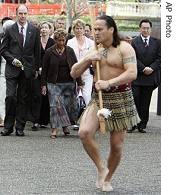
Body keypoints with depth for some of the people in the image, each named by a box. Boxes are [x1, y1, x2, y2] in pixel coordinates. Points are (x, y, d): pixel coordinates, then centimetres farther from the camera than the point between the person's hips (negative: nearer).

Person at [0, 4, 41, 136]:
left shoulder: (34, 31, 6)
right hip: (12, 69, -1)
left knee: (23, 98, 4)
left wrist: (36, 69, 8)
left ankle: (20, 127, 10)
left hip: (27, 69, 1)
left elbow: (37, 51, 10)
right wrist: (12, 60, -10)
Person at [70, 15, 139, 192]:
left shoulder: (124, 48, -6)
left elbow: (132, 73, -20)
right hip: (98, 98, 4)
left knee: (116, 145, 2)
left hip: (121, 98, -4)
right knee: (84, 132, -21)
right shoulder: (95, 51, 11)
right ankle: (101, 168, -2)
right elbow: (74, 74, 11)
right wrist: (87, 60, -8)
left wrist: (109, 82, -30)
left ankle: (107, 179, 25)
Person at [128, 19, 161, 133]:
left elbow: (159, 58, 3)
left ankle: (142, 125, 10)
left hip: (150, 77, 2)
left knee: (145, 103, 5)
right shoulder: (134, 42, 2)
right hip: (136, 77, -2)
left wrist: (151, 68, -12)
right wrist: (143, 69, -14)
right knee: (134, 100, -5)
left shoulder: (157, 42, 8)